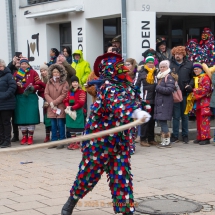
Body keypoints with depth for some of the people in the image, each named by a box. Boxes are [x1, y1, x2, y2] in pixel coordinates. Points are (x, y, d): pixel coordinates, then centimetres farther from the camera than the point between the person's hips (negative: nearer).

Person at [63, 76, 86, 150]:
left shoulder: (81, 92, -10)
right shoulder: (69, 92, 11)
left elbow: (81, 103, -17)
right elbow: (66, 100, 11)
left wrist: (72, 108, -21)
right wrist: (67, 106, -10)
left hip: (78, 112, -7)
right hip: (70, 111, 7)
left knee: (77, 127, -3)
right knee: (71, 127, 12)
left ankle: (78, 143, 4)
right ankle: (73, 142, 22)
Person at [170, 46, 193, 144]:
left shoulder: (189, 64, 4)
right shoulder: (170, 64, 0)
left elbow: (193, 77, 9)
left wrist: (190, 85, -7)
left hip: (185, 94, 1)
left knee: (185, 115, 11)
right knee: (176, 115, 4)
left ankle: (185, 135, 19)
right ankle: (175, 136, 11)